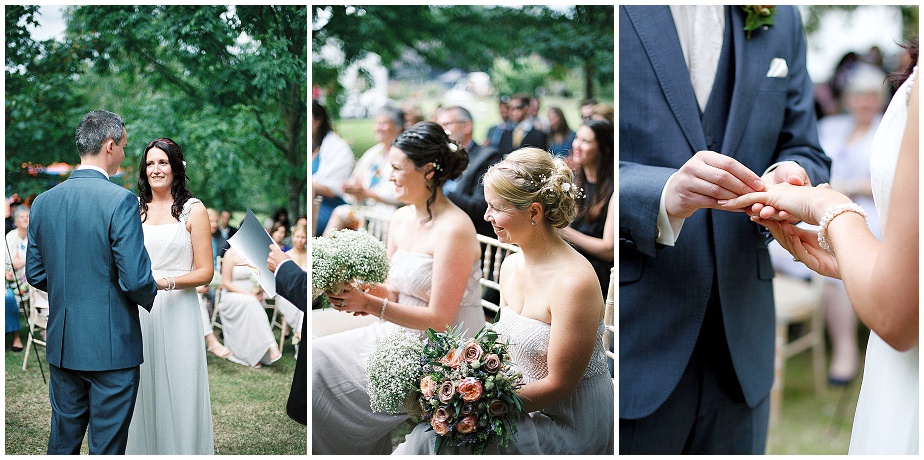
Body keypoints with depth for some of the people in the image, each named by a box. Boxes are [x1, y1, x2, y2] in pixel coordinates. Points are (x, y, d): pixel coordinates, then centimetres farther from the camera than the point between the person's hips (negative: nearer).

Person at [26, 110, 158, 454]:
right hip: (111, 348, -6)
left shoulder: (43, 202, 3)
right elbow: (135, 279, -18)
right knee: (107, 446, 4)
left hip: (61, 346, 6)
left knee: (62, 441, 16)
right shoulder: (120, 200, -16)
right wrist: (152, 292, 3)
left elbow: (35, 274, 9)